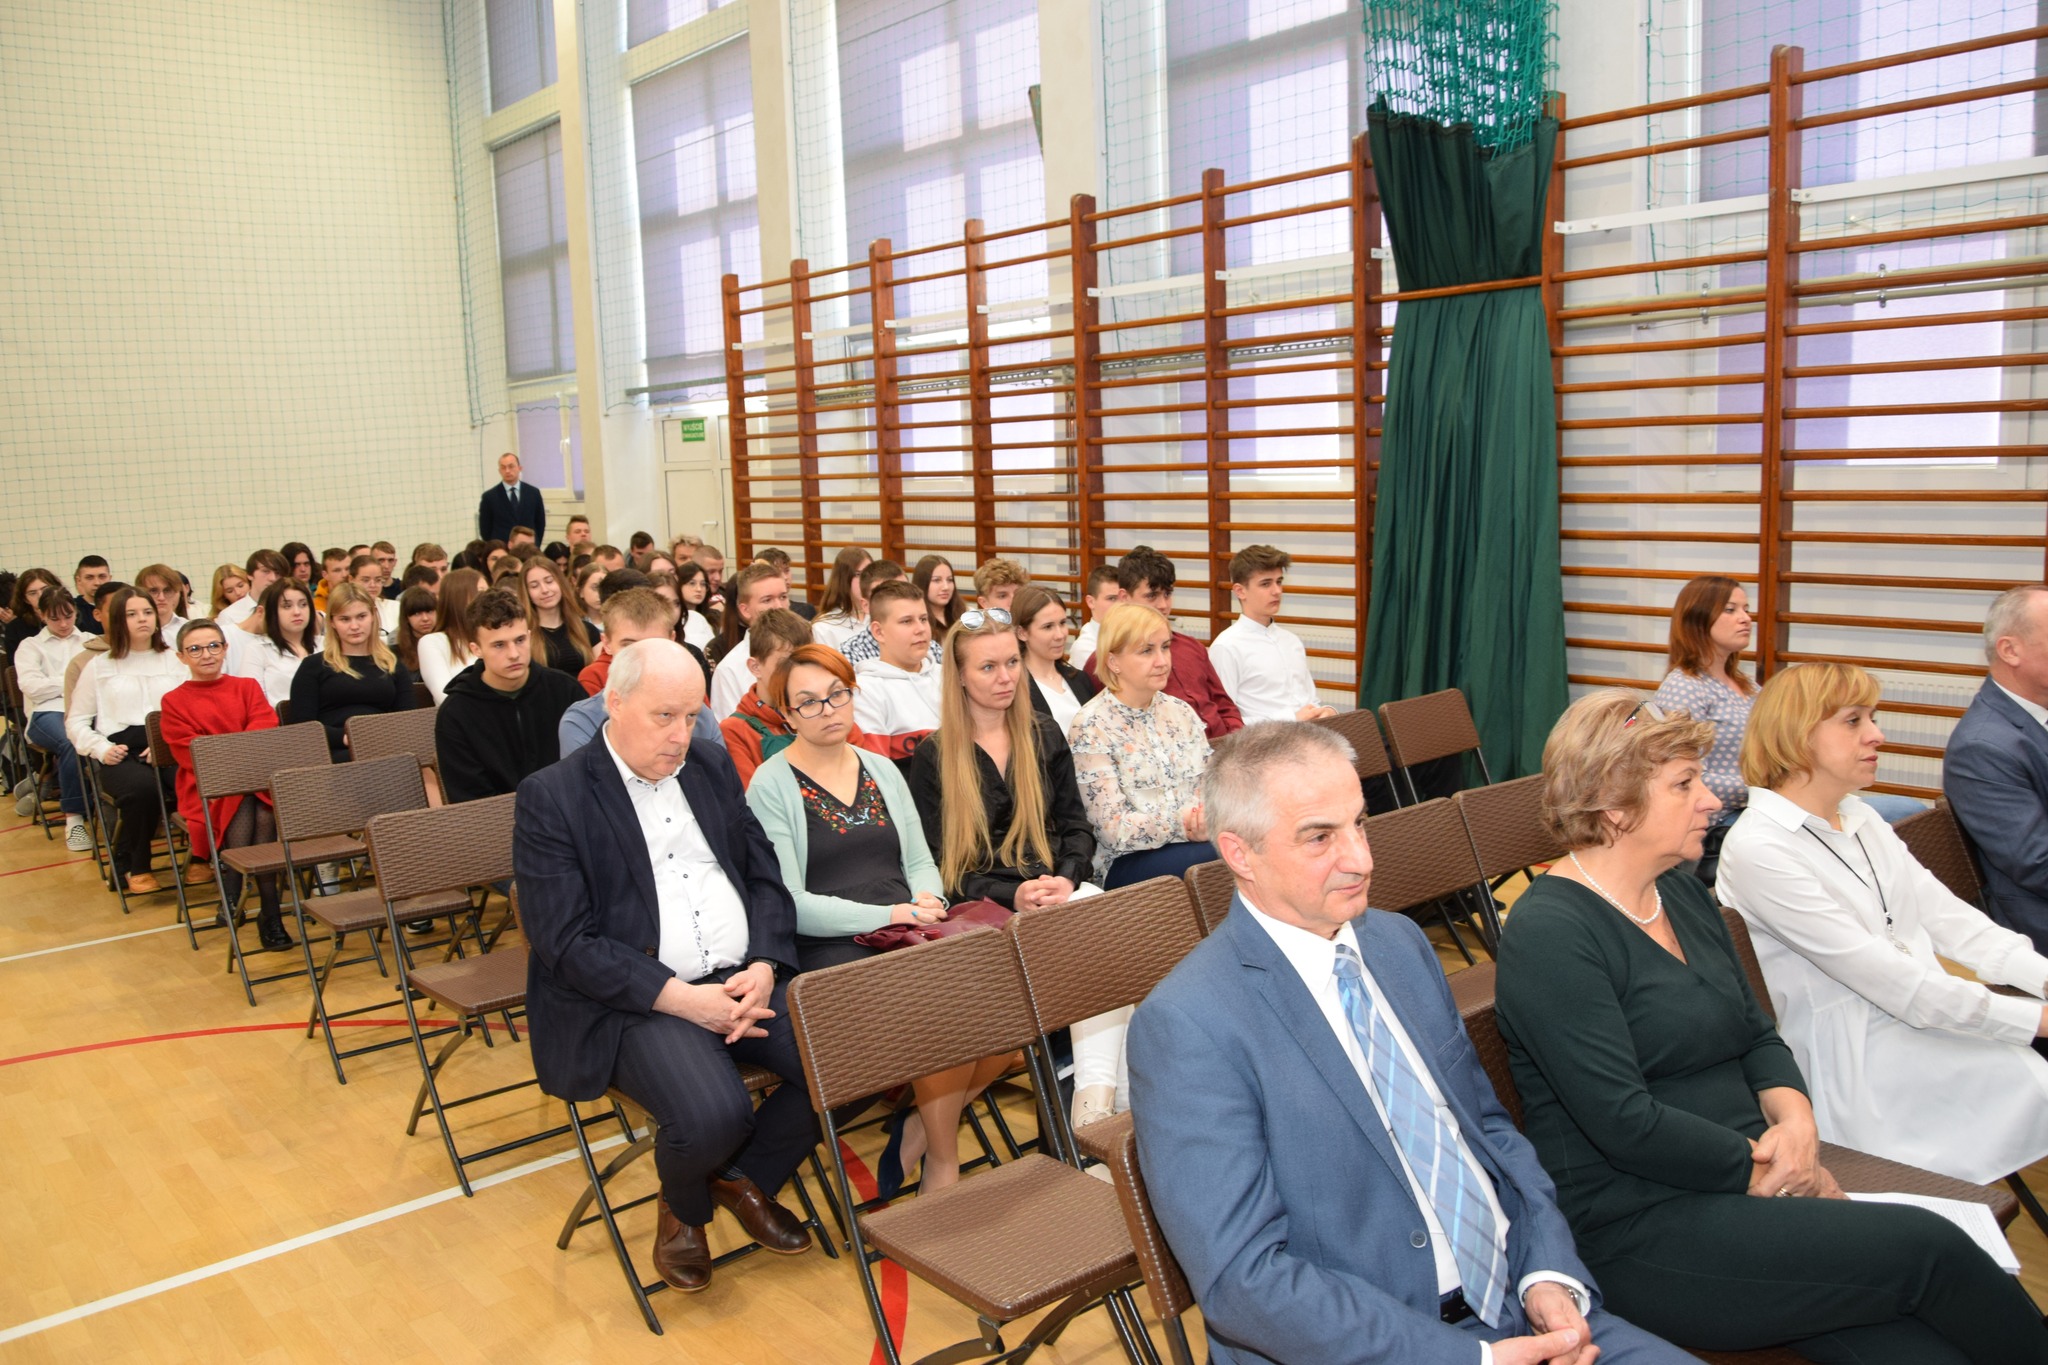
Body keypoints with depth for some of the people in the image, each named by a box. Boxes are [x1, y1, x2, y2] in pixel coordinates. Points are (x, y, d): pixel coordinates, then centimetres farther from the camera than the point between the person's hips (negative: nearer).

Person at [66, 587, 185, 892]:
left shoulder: (174, 661, 21)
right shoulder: (99, 666, 20)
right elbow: (76, 721, 15)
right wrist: (102, 749, -5)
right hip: (123, 754, -1)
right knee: (142, 787, -36)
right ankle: (132, 867, -12)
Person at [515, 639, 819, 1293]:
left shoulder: (712, 766, 13)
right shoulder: (551, 797, -5)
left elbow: (764, 876, 12)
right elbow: (566, 942, -12)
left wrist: (764, 967, -7)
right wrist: (680, 997, -19)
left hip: (744, 980, 5)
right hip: (634, 1001, -5)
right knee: (712, 1116, -31)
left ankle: (744, 1176, 12)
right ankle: (683, 1209, 9)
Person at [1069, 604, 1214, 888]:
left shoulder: (1180, 712, 13)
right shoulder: (1091, 728, -7)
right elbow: (1115, 831, -12)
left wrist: (1206, 816, -15)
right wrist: (1186, 822, -23)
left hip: (1193, 841, 6)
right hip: (1124, 863, -6)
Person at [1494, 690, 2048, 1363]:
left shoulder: (1683, 891, 13)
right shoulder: (1548, 932, -15)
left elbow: (1757, 1033, 17)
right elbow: (1623, 1122, -19)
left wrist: (1794, 1117, -3)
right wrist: (1763, 1170, -11)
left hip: (1742, 1190, 7)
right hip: (1641, 1231, -7)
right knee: (1928, 1246, -15)